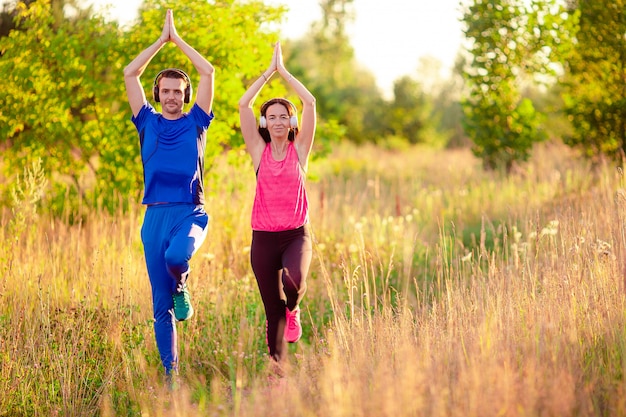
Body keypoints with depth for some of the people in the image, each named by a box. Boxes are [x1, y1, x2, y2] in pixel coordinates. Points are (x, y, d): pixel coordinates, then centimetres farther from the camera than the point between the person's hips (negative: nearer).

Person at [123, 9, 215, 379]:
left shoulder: (196, 123, 8)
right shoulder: (148, 122, 12)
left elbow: (208, 72, 3)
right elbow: (130, 74, 8)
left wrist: (179, 39, 11)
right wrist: (162, 40, 12)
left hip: (191, 212, -2)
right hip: (156, 214, 2)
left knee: (176, 256, -36)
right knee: (161, 305, 1)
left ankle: (182, 288, 0)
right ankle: (171, 374, 10)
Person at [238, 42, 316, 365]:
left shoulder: (300, 149, 3)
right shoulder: (260, 151, 4)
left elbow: (310, 102, -4)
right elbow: (243, 105, -3)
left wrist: (283, 70, 2)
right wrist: (269, 71, 2)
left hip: (297, 234, -1)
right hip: (264, 237, 1)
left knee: (294, 281, -30)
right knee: (273, 311, 2)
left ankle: (293, 308, 6)